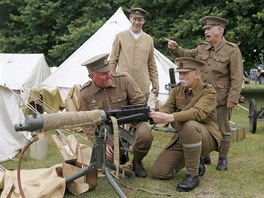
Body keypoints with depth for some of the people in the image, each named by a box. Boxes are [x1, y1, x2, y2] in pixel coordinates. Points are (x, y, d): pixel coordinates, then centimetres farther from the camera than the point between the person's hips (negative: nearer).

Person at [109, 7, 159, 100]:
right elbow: (113, 60, 6)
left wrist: (155, 84, 11)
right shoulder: (120, 36, 4)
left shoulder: (149, 39, 10)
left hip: (143, 87, 2)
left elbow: (152, 65, 14)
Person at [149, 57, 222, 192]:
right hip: (181, 138, 6)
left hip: (206, 137, -6)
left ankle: (193, 176, -26)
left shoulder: (208, 92, -11)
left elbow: (198, 112, -30)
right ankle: (195, 162, 19)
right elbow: (166, 108, -7)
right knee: (157, 172, -7)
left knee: (189, 125, -40)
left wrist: (169, 118, -44)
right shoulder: (177, 90, 8)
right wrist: (156, 115, -33)